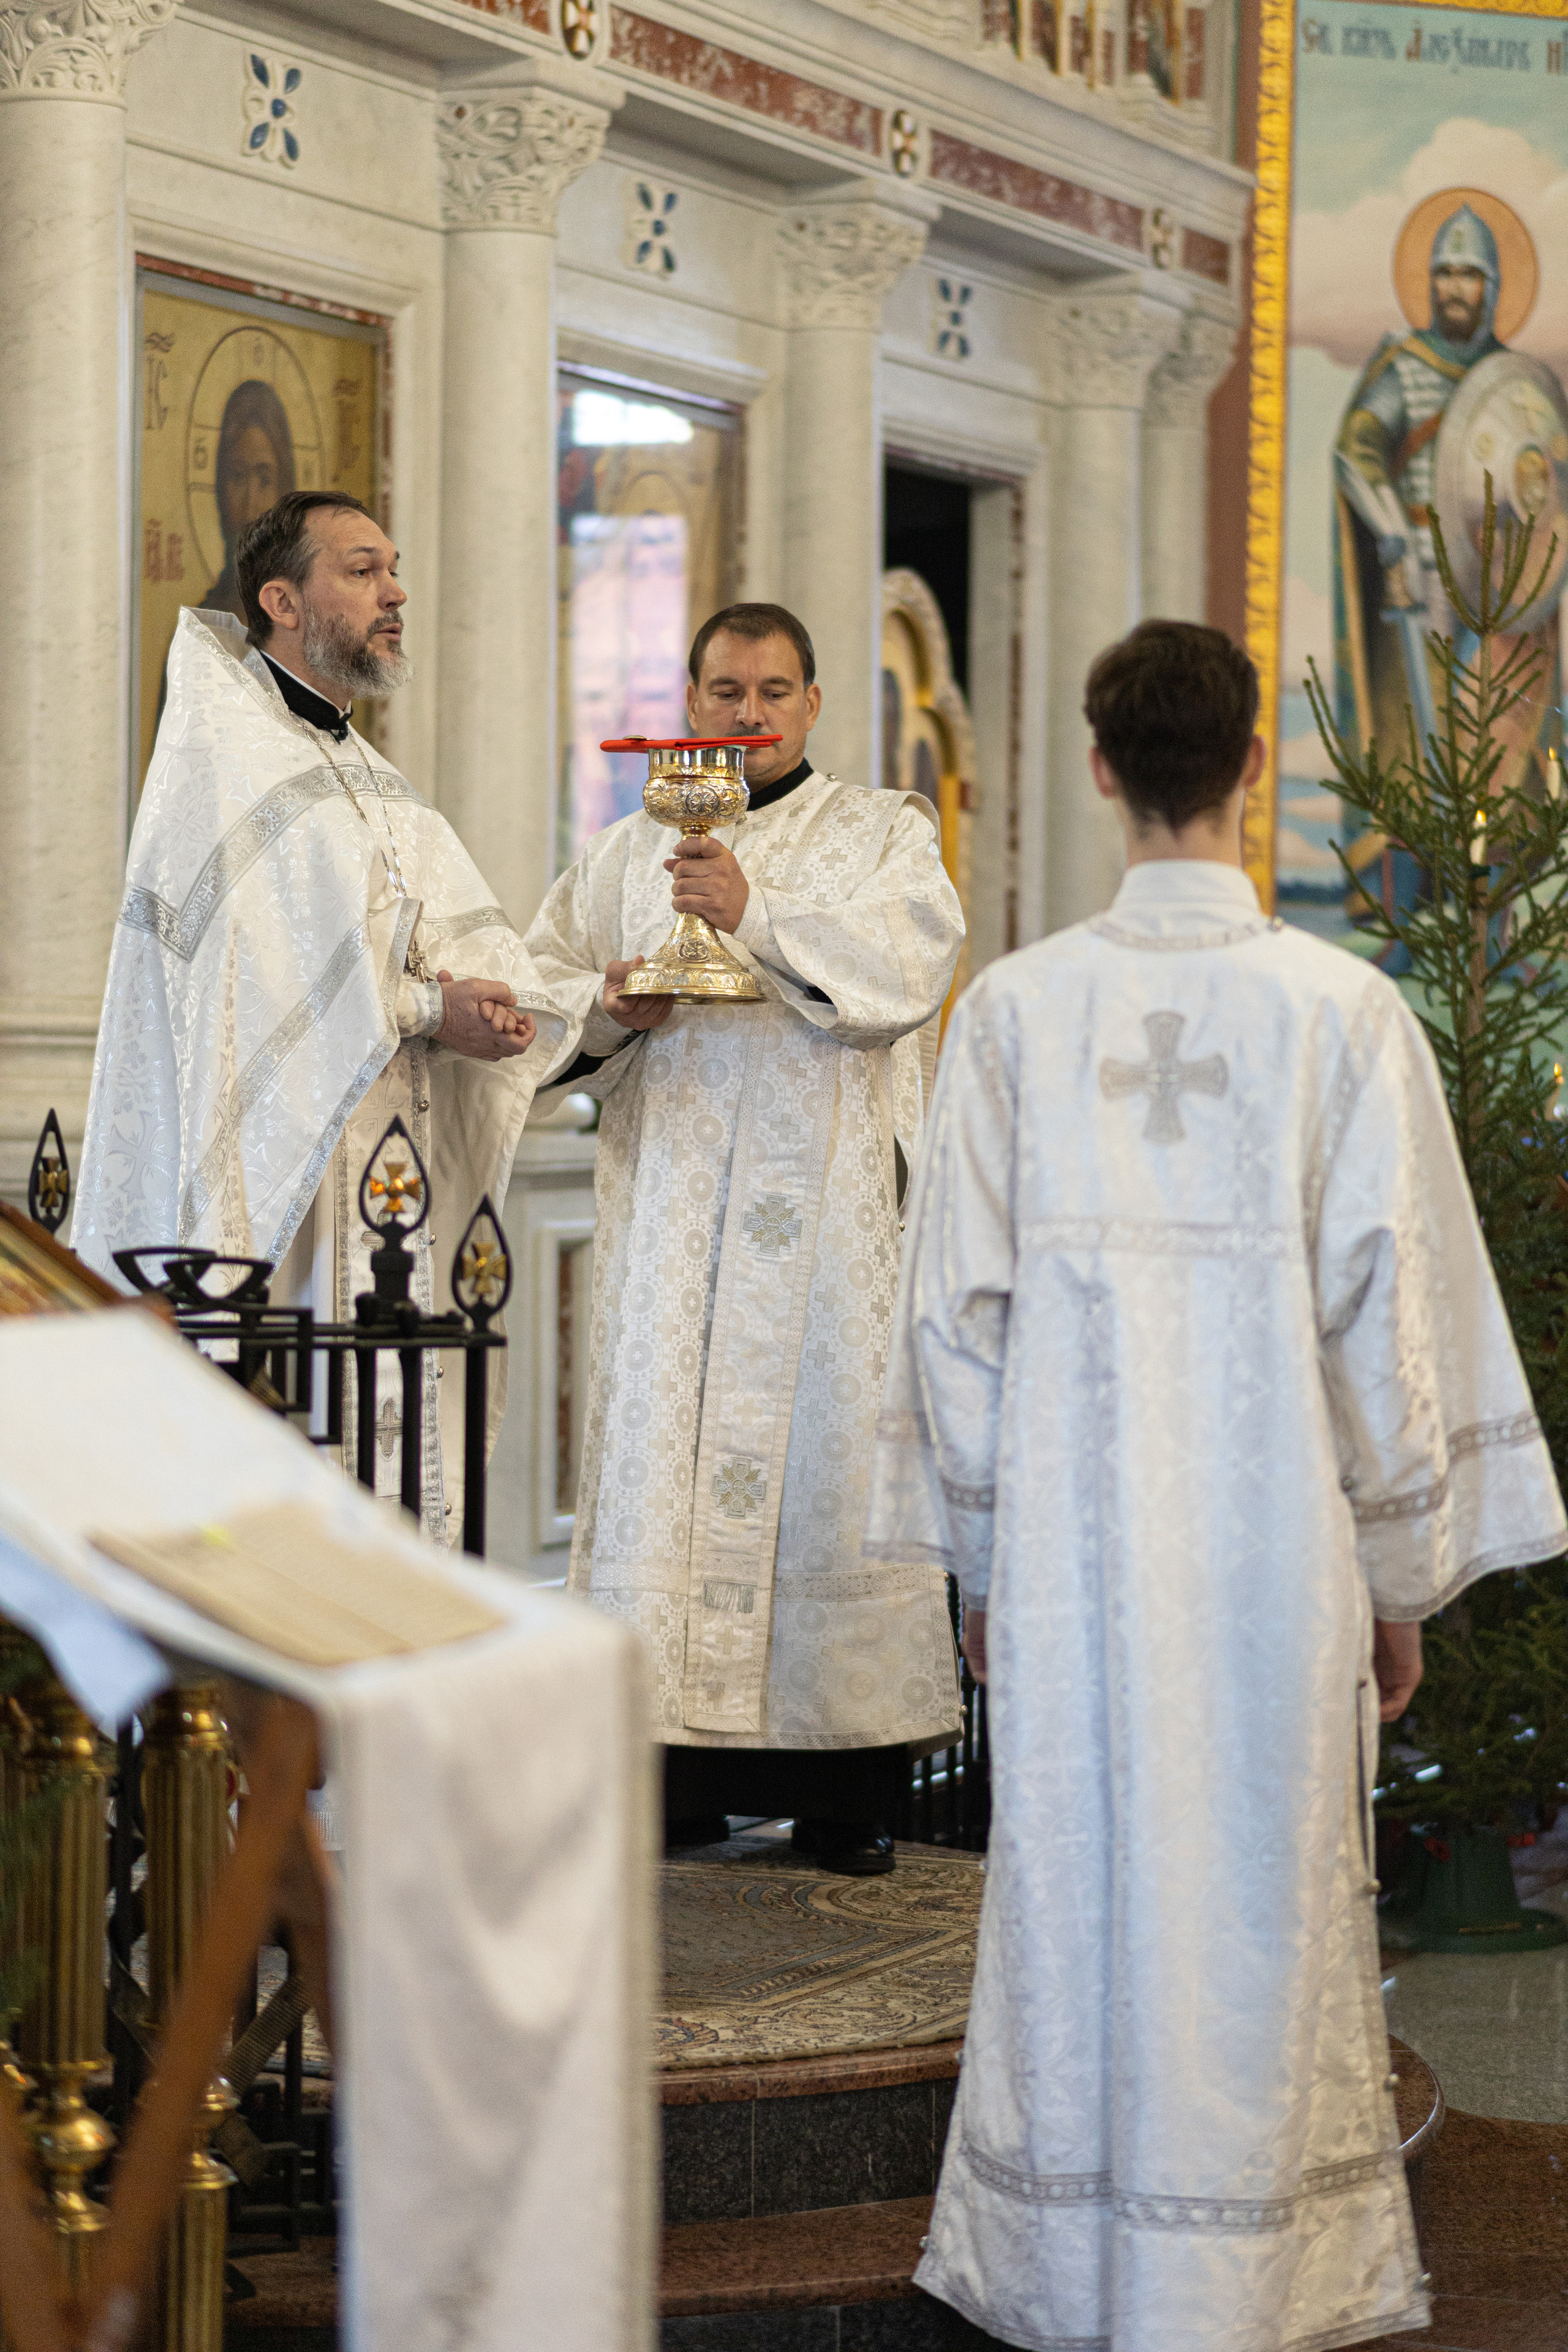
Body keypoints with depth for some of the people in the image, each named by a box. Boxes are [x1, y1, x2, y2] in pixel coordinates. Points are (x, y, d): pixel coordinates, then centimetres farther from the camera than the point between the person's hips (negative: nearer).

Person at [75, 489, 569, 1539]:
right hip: (267, 1158, -8)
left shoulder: (372, 780, 21)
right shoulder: (226, 751, -5)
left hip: (382, 1165, 8)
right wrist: (425, 1009, -15)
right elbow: (280, 953, -17)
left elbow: (466, 931, 9)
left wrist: (498, 1004, -11)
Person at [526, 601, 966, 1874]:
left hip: (826, 1202, -2)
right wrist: (611, 1009, -7)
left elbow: (910, 969, -10)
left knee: (824, 1444, -6)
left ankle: (846, 1783, -1)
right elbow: (545, 986, 15)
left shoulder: (882, 835, 8)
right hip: (669, 1198, 3)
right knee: (663, 1443, -3)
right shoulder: (633, 849, 18)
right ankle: (672, 1762, 1)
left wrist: (757, 914, -20)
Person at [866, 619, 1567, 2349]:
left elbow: (955, 1304, 3)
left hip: (1069, 1554, 2)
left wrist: (978, 1556, 13)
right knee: (1264, 1910, 6)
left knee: (1075, 1899, 8)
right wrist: (1403, 1576, 6)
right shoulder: (1342, 1011, -5)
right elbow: (1394, 1311, -3)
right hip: (1274, 1545, -1)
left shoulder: (1016, 1008, -1)